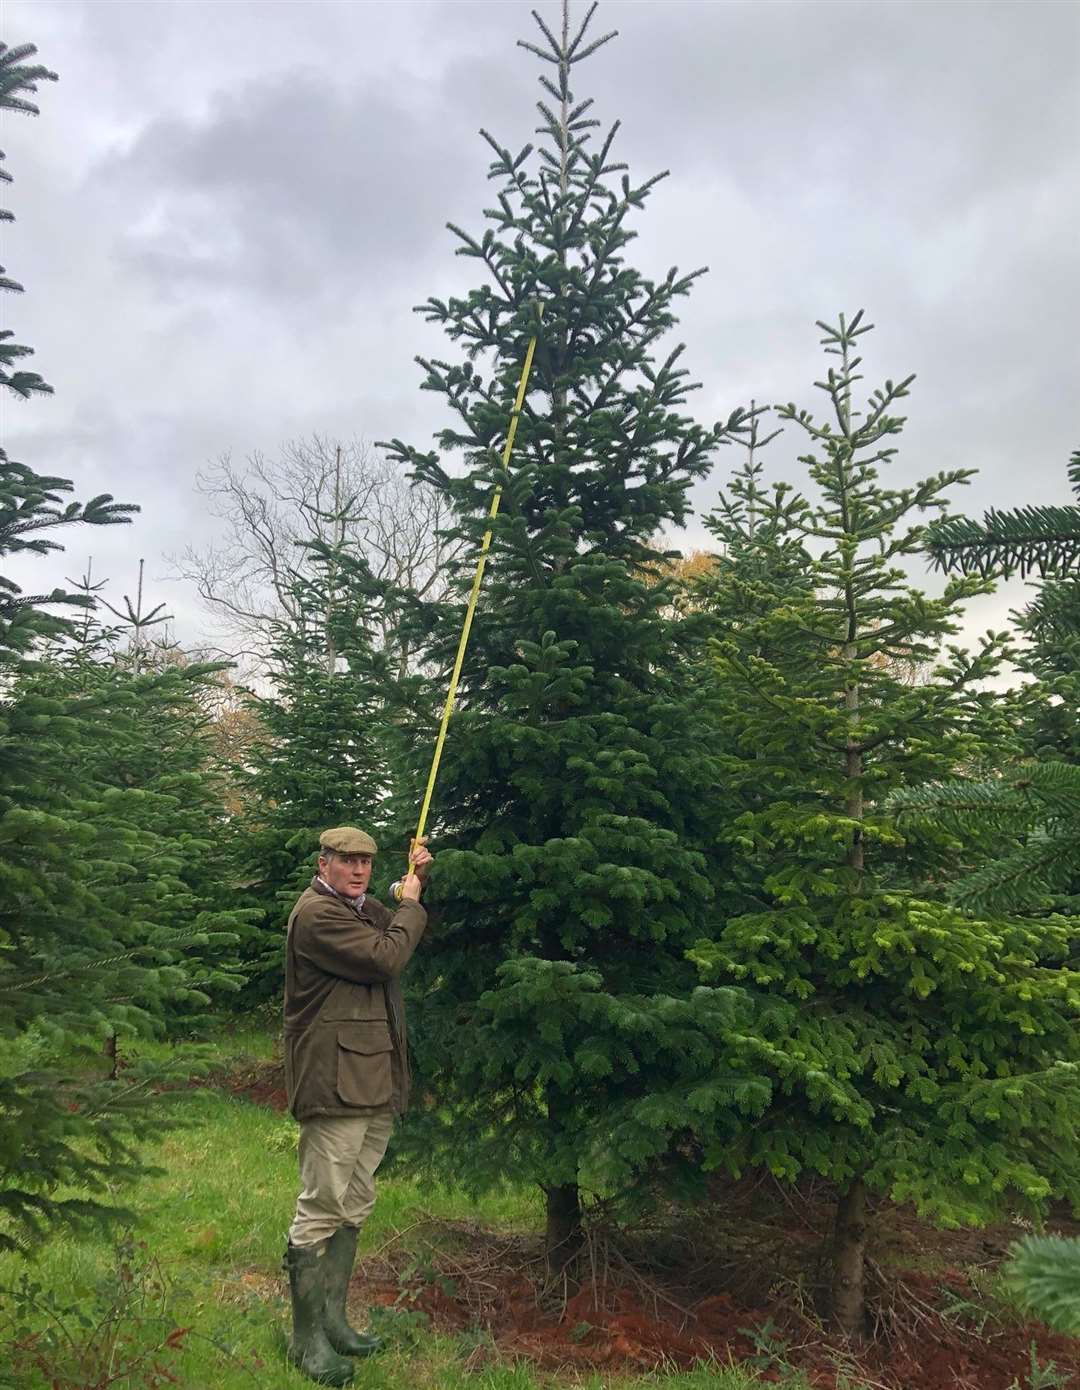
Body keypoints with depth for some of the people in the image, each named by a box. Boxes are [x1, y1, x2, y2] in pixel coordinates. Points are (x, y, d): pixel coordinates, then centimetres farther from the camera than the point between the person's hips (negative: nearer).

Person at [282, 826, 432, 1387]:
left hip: (375, 1082, 9)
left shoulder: (365, 908, 16)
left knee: (354, 1209, 15)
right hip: (335, 1082, -9)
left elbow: (406, 933, 32)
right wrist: (411, 904, -5)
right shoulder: (316, 913, -13)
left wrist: (417, 880, 16)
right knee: (321, 1210, -3)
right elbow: (386, 958, -20)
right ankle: (307, 1340, 8)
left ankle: (333, 1321, 26)